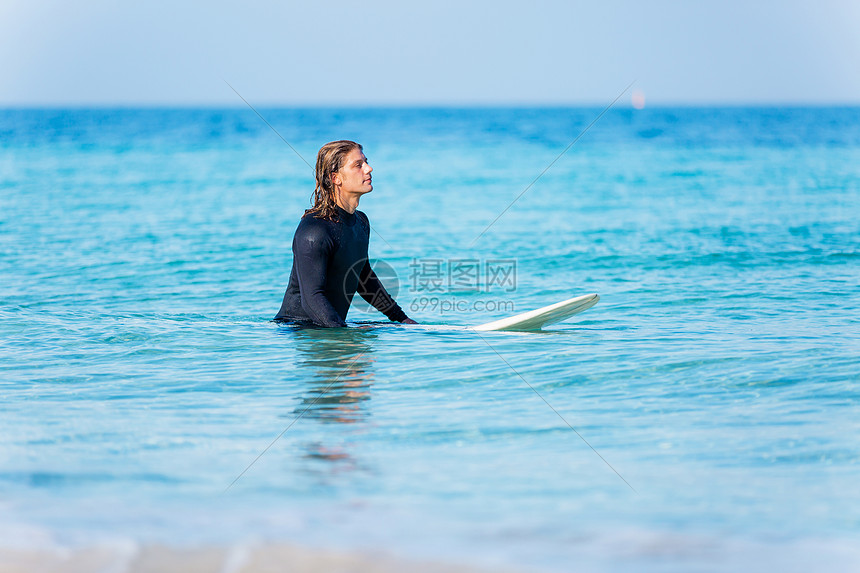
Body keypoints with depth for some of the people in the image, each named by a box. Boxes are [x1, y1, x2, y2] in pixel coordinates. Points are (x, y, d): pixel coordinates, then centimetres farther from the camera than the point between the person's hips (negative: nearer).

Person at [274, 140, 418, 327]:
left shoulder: (361, 221, 10)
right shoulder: (314, 231, -20)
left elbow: (364, 278, 25)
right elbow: (311, 297, -25)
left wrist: (402, 318, 24)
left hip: (333, 326, 8)